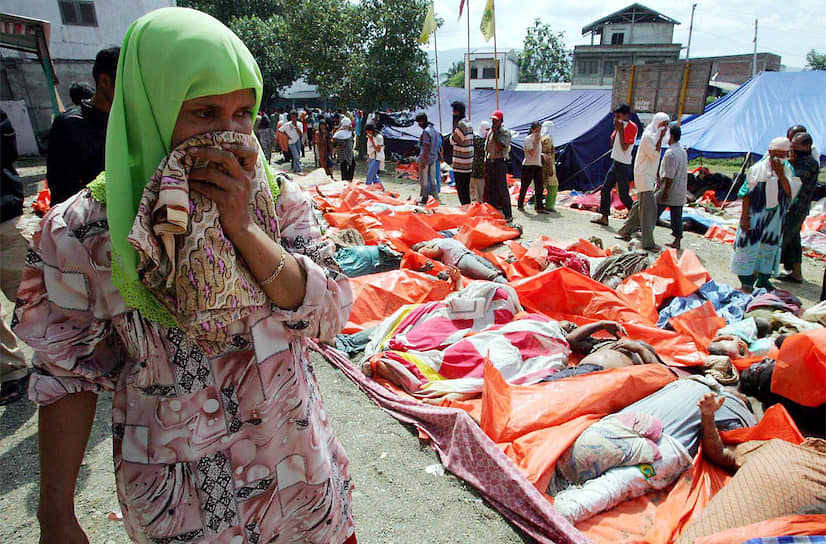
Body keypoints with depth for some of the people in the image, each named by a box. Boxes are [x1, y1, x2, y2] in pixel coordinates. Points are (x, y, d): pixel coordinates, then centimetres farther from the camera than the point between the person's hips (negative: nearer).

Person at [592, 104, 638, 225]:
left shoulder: (632, 127, -14)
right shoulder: (619, 126, 11)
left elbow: (624, 147, -20)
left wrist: (620, 130, -17)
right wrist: (616, 129, 1)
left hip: (623, 165, -9)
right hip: (615, 163, 9)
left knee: (623, 195, -6)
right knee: (605, 189, 9)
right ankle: (604, 217, 16)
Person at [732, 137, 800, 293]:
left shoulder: (787, 169, 2)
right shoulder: (758, 169, -9)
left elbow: (790, 192, -11)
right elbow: (747, 194, -9)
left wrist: (780, 173, -19)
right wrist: (744, 216, -14)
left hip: (775, 217, 4)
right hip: (756, 215, -4)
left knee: (770, 248, 13)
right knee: (750, 246, -4)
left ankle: (763, 279, 27)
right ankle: (747, 282, 4)